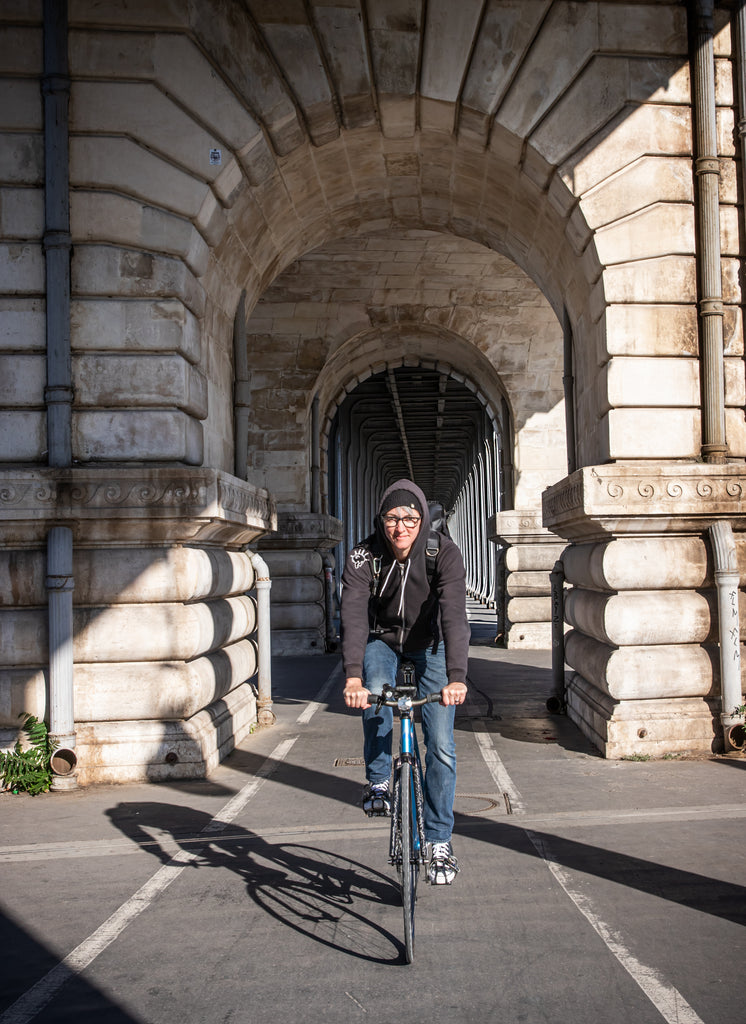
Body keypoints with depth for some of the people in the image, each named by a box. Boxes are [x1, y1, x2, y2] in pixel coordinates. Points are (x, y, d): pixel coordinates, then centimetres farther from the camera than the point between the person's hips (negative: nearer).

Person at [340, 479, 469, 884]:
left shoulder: (444, 553, -25)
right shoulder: (364, 557, -23)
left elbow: (454, 615, -35)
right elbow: (353, 616, -34)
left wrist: (456, 677, -48)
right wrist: (352, 676, -49)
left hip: (430, 645, 0)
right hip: (382, 641, 0)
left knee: (441, 744, -8)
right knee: (375, 696, -32)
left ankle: (439, 841, 7)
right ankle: (377, 782, -6)